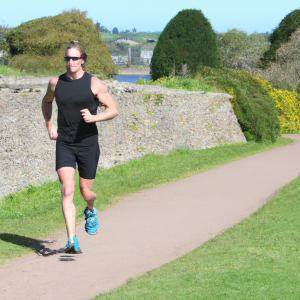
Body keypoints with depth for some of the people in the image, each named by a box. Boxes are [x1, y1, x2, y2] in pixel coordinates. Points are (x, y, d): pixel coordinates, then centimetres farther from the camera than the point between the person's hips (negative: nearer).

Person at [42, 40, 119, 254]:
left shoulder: (94, 84, -6)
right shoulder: (56, 83, 3)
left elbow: (114, 110, -3)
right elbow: (47, 102, 25)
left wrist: (93, 117, -21)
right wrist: (49, 126, 13)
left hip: (88, 144, -1)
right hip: (64, 145, 1)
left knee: (86, 191, 9)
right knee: (67, 191, -15)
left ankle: (91, 211, 47)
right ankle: (72, 241, -19)